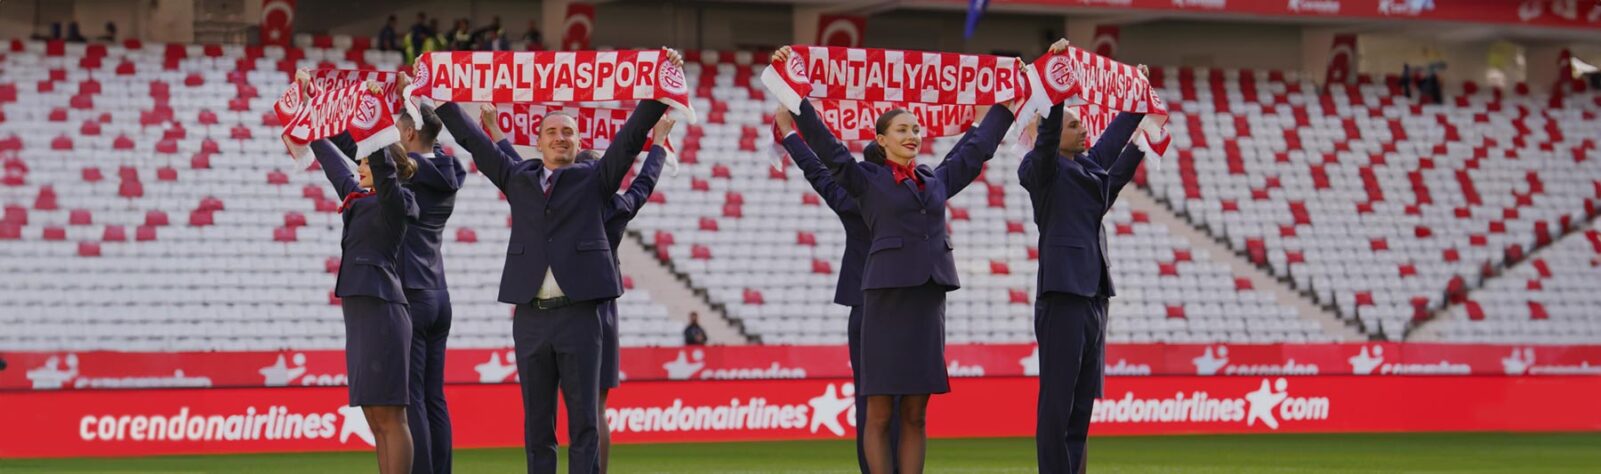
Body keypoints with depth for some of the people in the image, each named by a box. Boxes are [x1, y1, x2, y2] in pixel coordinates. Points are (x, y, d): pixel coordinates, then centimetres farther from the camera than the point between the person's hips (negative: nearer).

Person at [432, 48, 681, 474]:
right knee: (537, 424, 5)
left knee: (583, 422, -2)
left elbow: (633, 133, 2)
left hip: (578, 314, -2)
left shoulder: (594, 179, 9)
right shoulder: (518, 179, 15)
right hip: (530, 316, 3)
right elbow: (471, 138, 18)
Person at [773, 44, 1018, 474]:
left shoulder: (937, 180, 16)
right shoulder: (866, 179, 4)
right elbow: (823, 142, -2)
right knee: (879, 413, -3)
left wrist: (1006, 103, 32)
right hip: (886, 296, -4)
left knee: (915, 414, 4)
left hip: (929, 297, 4)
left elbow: (977, 146, 27)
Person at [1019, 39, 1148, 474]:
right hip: (1062, 299, -8)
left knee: (1083, 403, 8)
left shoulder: (1087, 168, 18)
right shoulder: (1043, 169, -3)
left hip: (1093, 298, 8)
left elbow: (1113, 139, 31)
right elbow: (1047, 131, -19)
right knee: (1057, 403, -8)